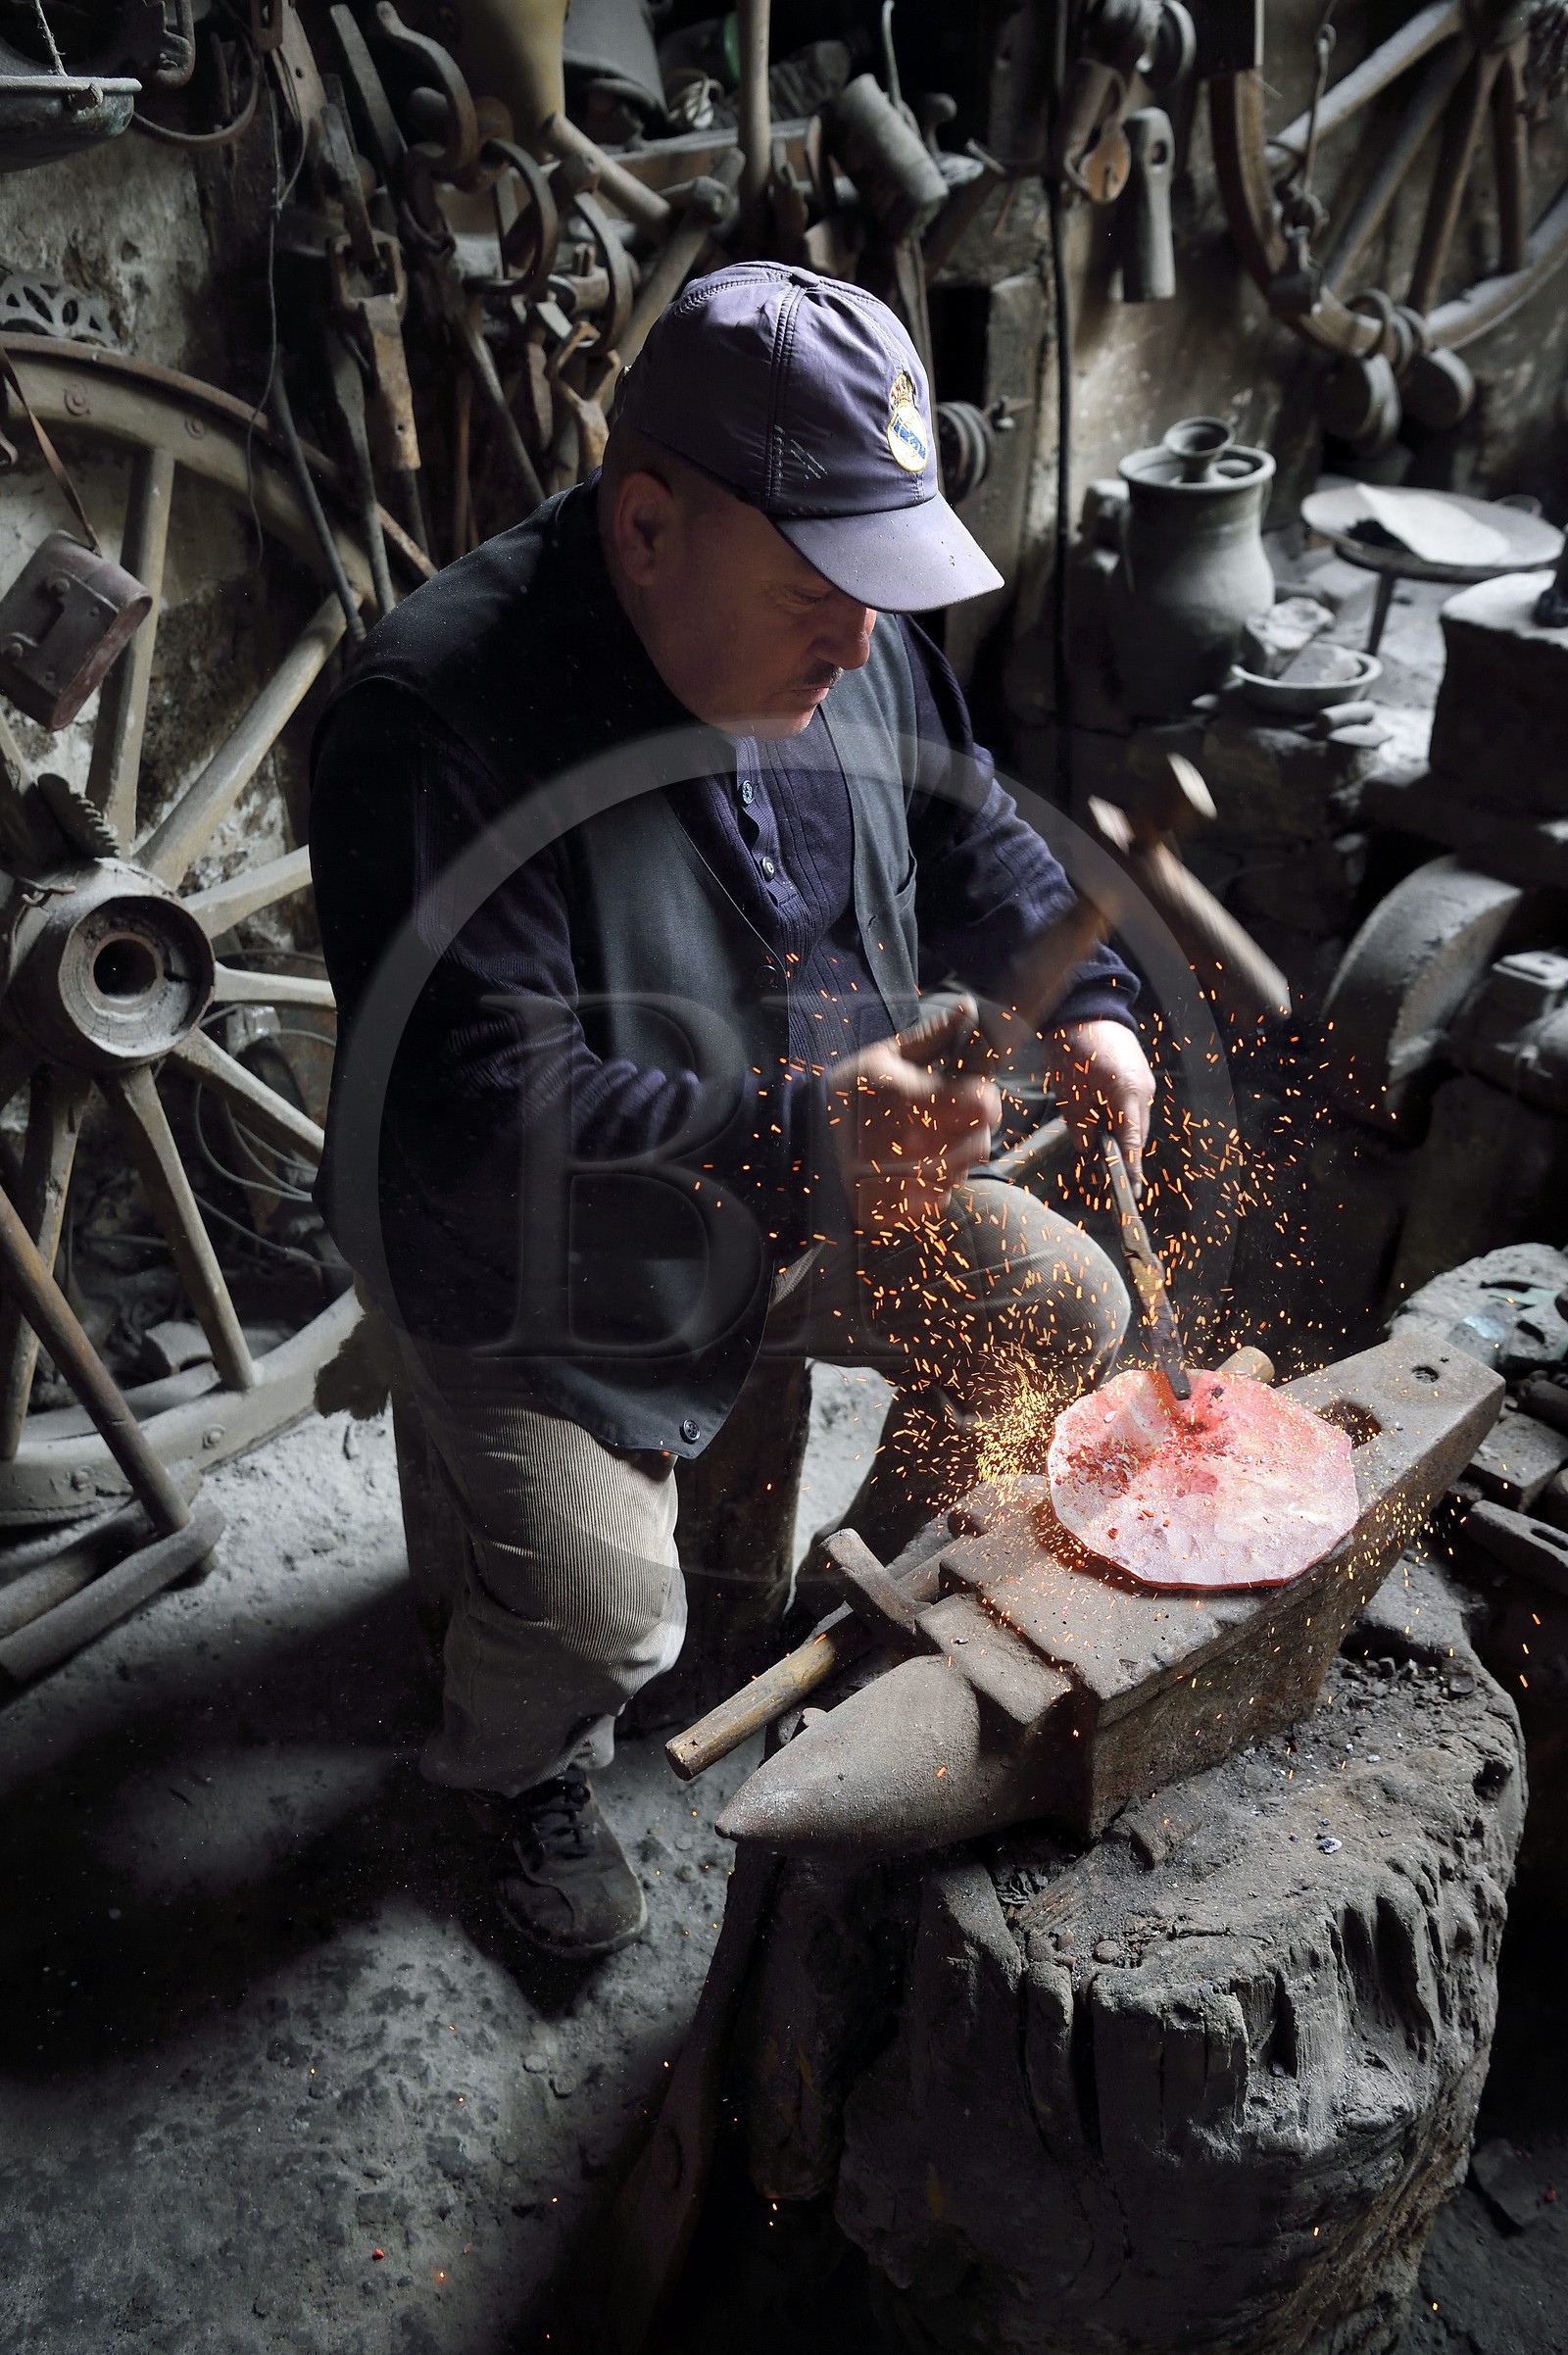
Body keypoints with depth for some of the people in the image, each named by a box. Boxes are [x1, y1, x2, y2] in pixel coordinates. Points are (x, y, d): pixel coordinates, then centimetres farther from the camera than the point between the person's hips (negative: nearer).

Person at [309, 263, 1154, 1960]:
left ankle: (891, 1579, 30)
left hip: (822, 1194, 7)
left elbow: (968, 840, 10)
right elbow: (475, 1115, -34)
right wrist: (806, 1125, -38)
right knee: (600, 1615, -20)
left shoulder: (849, 637, -6)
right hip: (545, 1274, -6)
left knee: (1065, 1310, 2)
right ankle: (516, 1770, 19)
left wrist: (1084, 1007, -7)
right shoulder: (438, 719, -30)